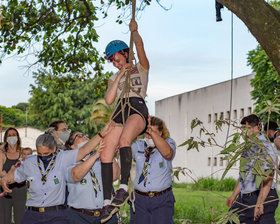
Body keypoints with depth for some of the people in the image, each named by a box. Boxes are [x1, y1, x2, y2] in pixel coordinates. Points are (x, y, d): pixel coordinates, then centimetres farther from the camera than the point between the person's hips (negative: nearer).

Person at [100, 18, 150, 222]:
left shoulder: (141, 68, 17)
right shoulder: (114, 78, 29)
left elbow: (139, 44, 1)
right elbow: (109, 100, 11)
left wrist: (134, 30, 21)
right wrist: (120, 76, 9)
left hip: (138, 108, -5)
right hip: (120, 113, 5)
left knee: (124, 140, -36)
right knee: (105, 154, -14)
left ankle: (124, 187, -38)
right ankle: (108, 202, -15)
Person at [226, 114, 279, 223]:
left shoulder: (265, 147, -14)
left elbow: (268, 177, -21)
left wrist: (259, 203, -26)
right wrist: (234, 195, 26)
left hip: (263, 197, -9)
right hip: (244, 198, 9)